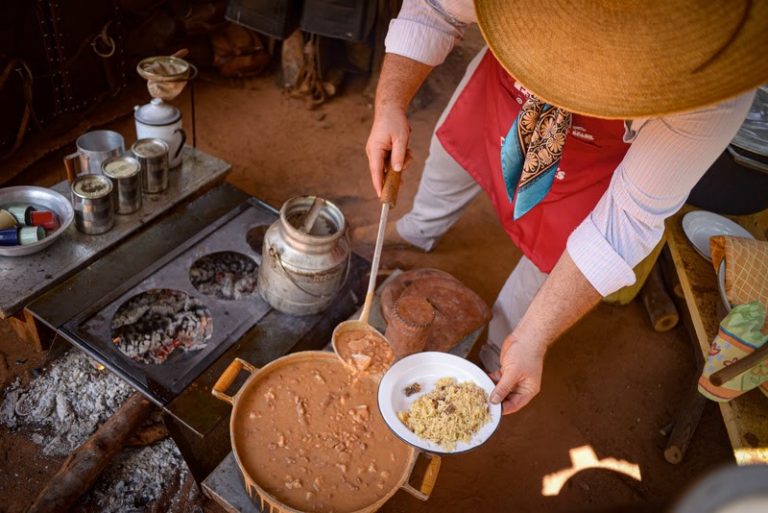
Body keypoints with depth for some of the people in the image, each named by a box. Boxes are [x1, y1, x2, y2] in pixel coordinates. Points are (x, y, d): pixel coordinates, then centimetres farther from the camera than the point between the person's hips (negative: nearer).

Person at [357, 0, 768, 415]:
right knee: (447, 157, 27)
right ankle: (417, 230, 65)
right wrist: (390, 105, -33)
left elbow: (629, 217, -35)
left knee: (548, 258, 9)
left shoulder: (715, 93, -43)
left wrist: (532, 342, -37)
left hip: (605, 155, -3)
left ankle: (497, 353, 44)